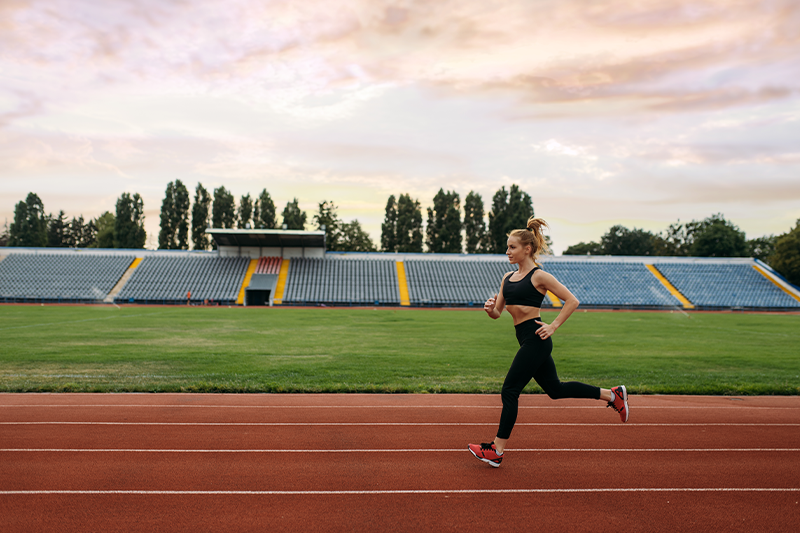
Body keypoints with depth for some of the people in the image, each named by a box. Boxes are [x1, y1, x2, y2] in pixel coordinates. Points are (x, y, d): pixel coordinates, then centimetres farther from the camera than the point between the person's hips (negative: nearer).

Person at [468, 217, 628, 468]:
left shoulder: (539, 276, -9)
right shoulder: (507, 277, 12)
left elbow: (572, 301, -8)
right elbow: (497, 313, 13)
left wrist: (553, 326, -13)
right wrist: (490, 308, -9)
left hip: (536, 340, -9)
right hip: (526, 341, 9)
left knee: (509, 391, -6)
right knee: (555, 389, 18)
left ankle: (496, 451, 4)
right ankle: (612, 394, 31)